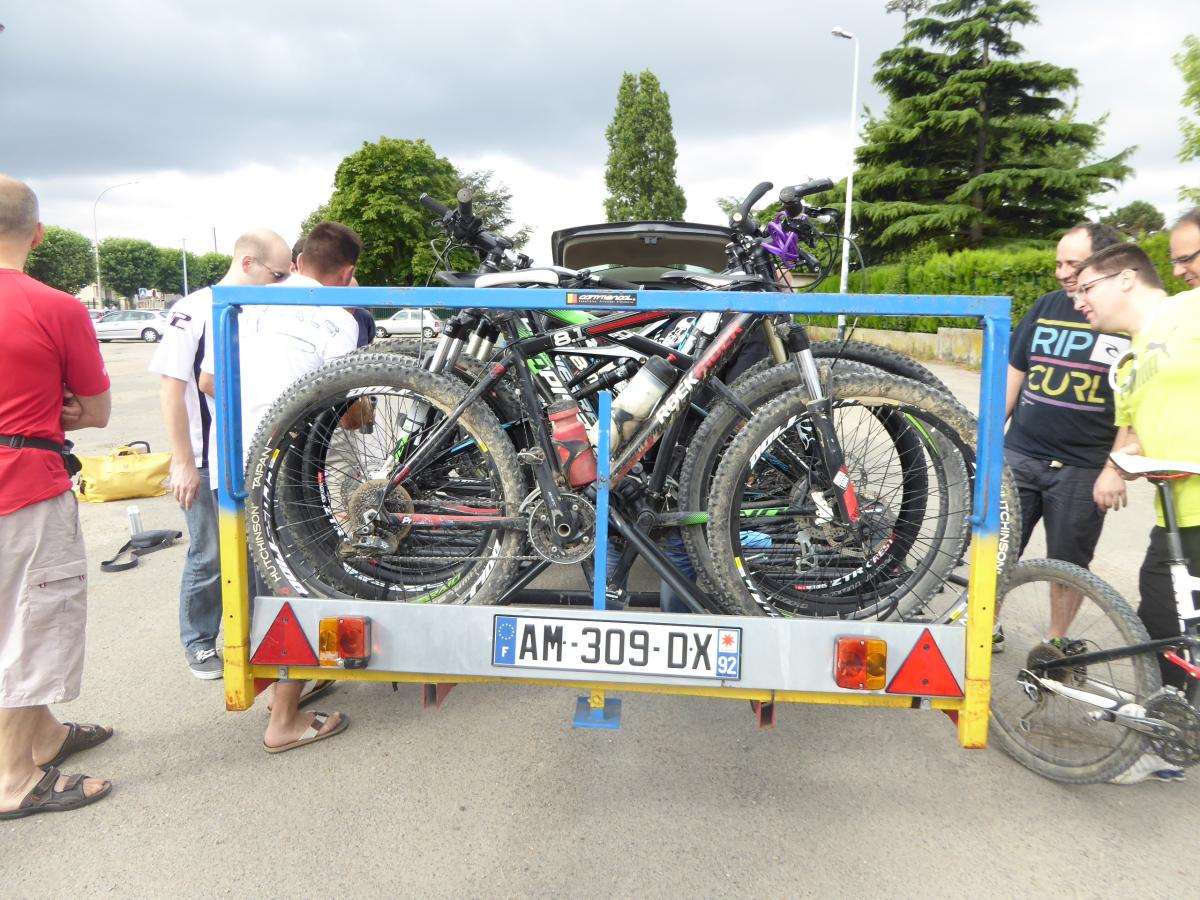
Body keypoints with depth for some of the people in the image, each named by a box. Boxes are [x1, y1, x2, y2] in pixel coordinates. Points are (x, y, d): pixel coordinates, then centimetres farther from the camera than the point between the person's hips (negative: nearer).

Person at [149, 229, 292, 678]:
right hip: (208, 464, -5)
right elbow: (172, 390, -12)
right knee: (209, 557, 7)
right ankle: (198, 642, 25)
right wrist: (183, 463, -14)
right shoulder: (195, 311, -11)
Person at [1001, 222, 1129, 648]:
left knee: (1068, 564, 9)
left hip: (1083, 469, -3)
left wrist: (1115, 469, -13)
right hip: (1018, 456, 3)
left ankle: (1055, 643, 27)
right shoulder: (1046, 306, 6)